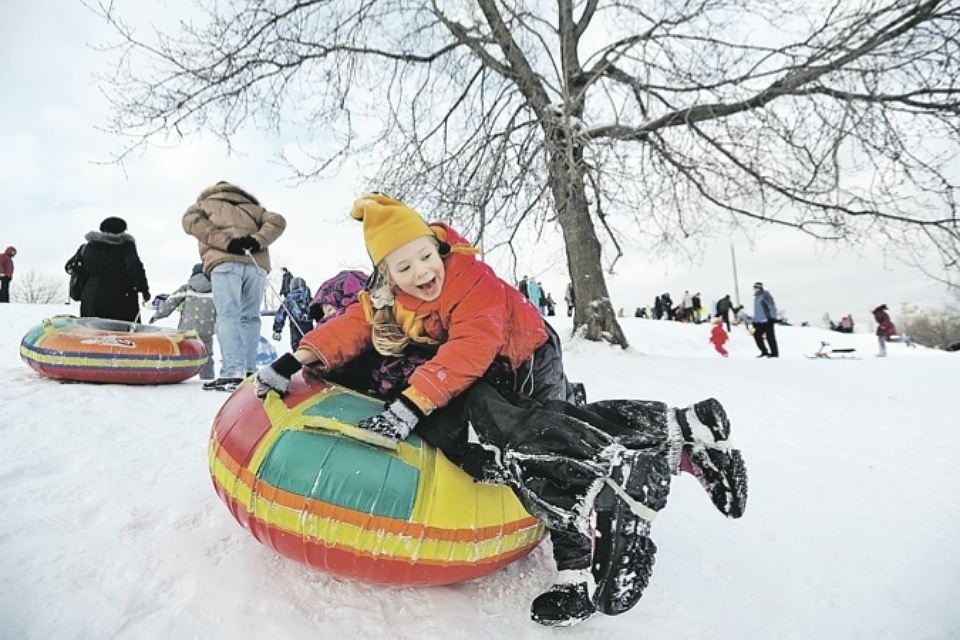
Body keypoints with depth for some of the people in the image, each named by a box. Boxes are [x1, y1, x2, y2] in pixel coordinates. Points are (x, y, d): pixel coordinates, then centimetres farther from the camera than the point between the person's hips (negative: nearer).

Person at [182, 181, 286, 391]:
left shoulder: (204, 202, 26)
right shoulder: (251, 206, 34)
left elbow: (191, 220, 4)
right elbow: (277, 221, 16)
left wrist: (225, 242, -7)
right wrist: (257, 241, 1)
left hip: (224, 262, -3)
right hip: (257, 264, 3)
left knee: (228, 316, -9)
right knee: (250, 317, 8)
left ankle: (233, 373, -20)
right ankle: (249, 371, 2)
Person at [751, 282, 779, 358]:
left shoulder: (765, 295, -7)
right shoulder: (756, 297, 17)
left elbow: (772, 307, -13)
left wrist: (771, 318, -20)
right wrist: (754, 321, 22)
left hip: (767, 320, -8)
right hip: (759, 321, 8)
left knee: (770, 336, -4)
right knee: (757, 335, 6)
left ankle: (775, 353, 5)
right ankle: (764, 351, 17)